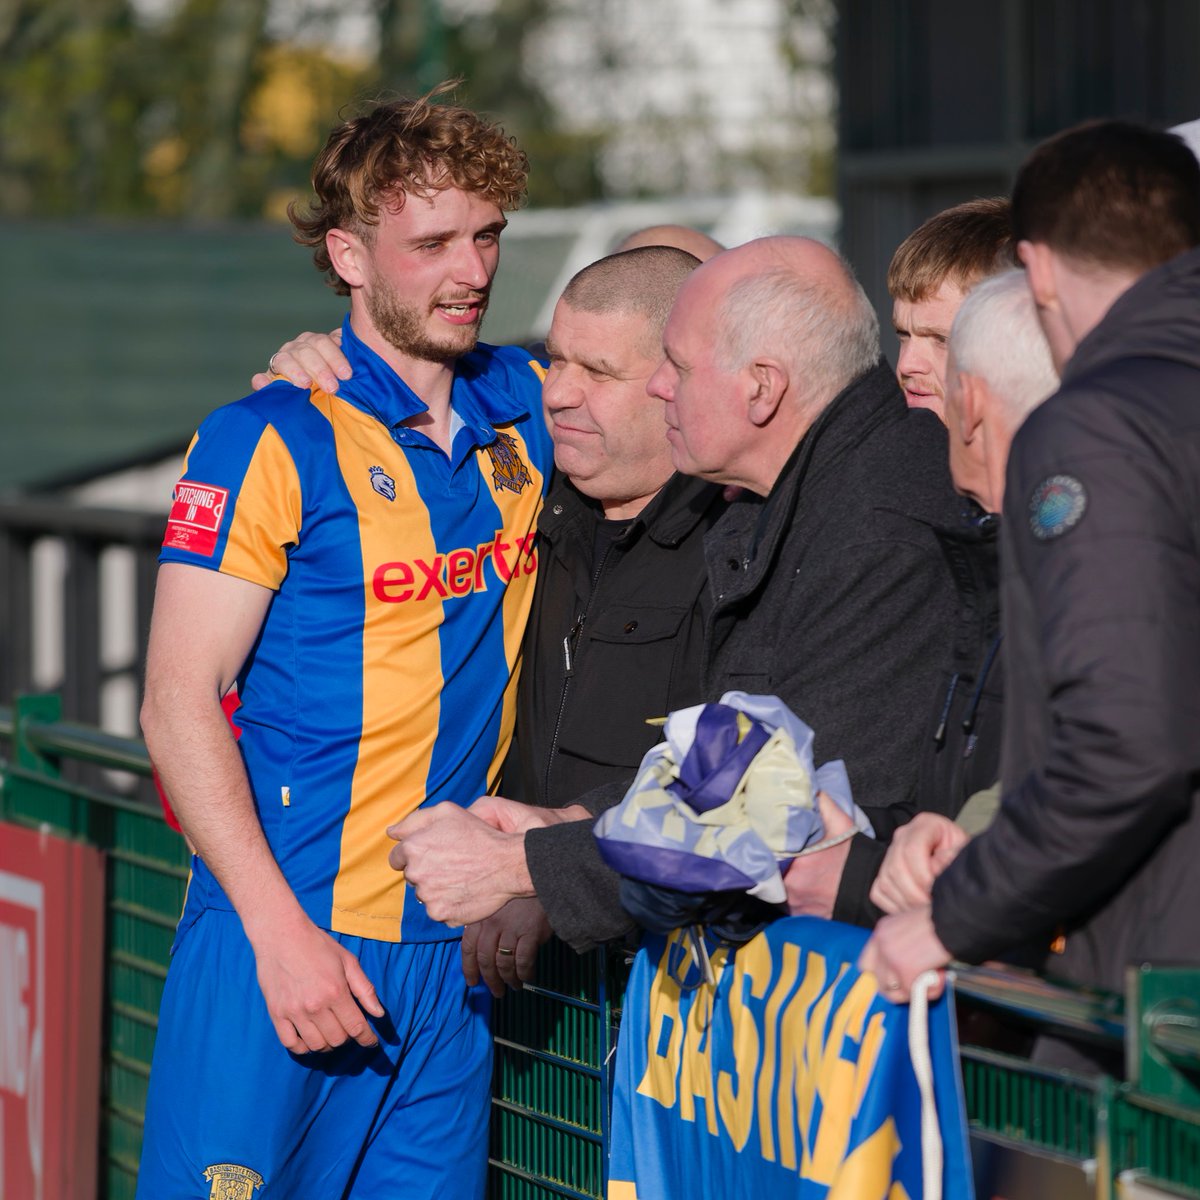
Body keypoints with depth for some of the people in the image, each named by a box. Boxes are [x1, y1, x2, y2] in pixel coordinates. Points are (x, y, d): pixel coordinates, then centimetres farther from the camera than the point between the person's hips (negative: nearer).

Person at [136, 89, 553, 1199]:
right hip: (279, 938, -5)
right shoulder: (269, 441, -7)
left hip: (451, 943, 5)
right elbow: (179, 705, -10)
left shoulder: (527, 409, 9)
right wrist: (281, 931, -18)